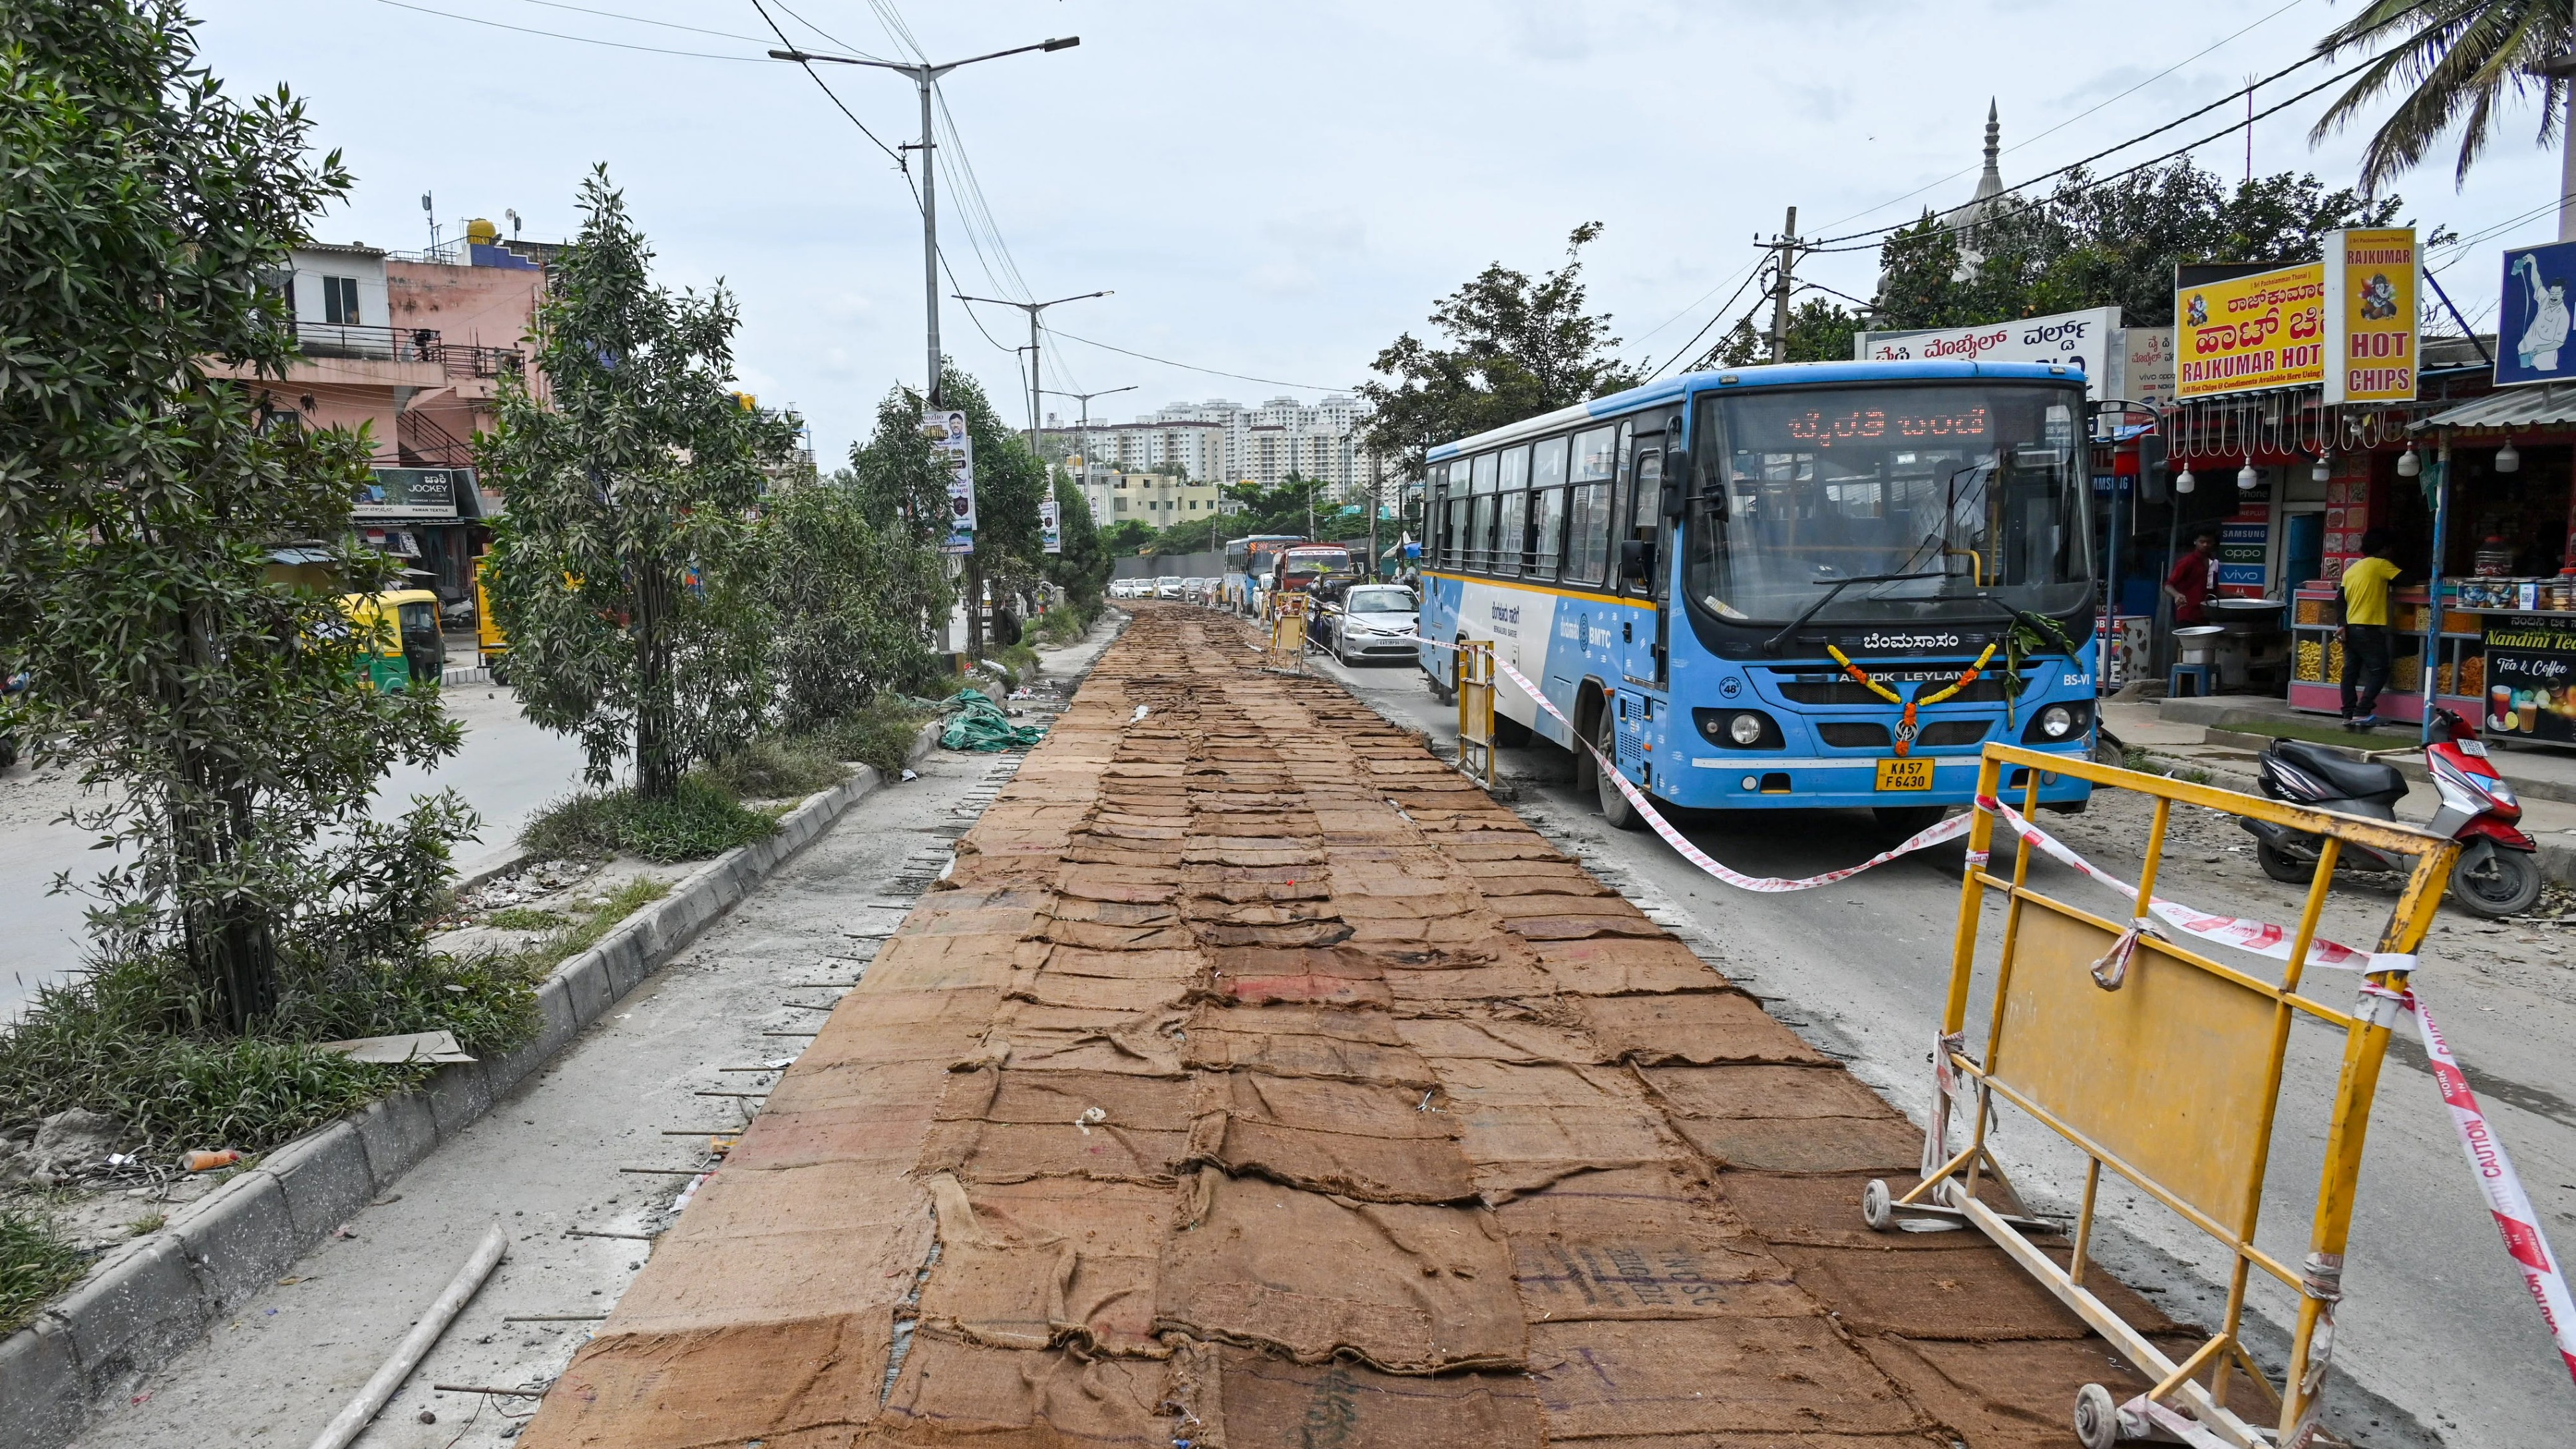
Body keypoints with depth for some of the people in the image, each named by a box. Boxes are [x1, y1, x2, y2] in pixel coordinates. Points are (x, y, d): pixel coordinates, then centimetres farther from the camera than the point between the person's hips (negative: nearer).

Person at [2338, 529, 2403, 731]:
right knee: (2379, 671, -2)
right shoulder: (2380, 565, -4)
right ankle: (2362, 713, -10)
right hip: (2369, 629, -7)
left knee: (2350, 672, 7)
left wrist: (2342, 625, 4)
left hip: (2350, 628, 7)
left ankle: (2349, 714, 5)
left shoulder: (2351, 569, 16)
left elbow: (2341, 600, 10)